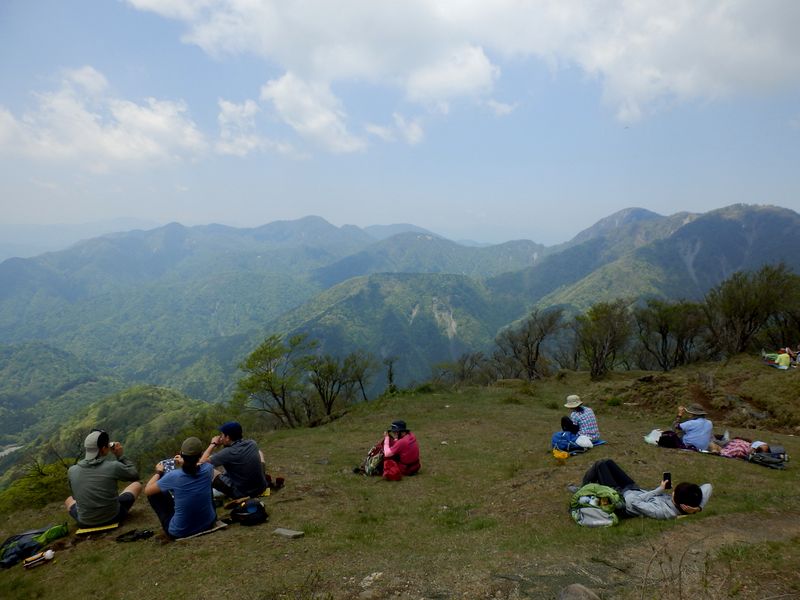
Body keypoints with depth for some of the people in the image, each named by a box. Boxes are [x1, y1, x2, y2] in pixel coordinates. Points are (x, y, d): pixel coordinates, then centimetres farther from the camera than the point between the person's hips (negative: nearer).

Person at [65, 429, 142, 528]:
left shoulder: (72, 471, -12)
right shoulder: (113, 466, -22)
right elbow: (135, 476, -3)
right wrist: (120, 456, -1)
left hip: (85, 523, 4)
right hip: (113, 517, -3)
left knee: (69, 500, 35)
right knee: (137, 485, 19)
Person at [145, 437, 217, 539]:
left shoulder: (173, 476, -22)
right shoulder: (208, 469, -13)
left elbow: (147, 490, -3)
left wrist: (158, 472, 12)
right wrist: (185, 464, 20)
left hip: (179, 533, -3)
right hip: (208, 524, 3)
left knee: (154, 494, 13)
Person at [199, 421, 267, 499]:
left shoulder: (227, 453, -21)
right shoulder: (252, 443, -4)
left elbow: (202, 462, -11)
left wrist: (213, 444, 1)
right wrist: (224, 443, 16)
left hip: (241, 494, -5)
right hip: (261, 488, 6)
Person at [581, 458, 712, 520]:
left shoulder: (661, 512, -43)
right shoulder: (690, 506, -24)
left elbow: (633, 502, -37)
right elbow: (707, 486, -16)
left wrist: (659, 490, -31)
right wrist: (698, 507, -28)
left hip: (622, 498, -7)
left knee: (601, 465, 7)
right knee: (608, 462, 19)